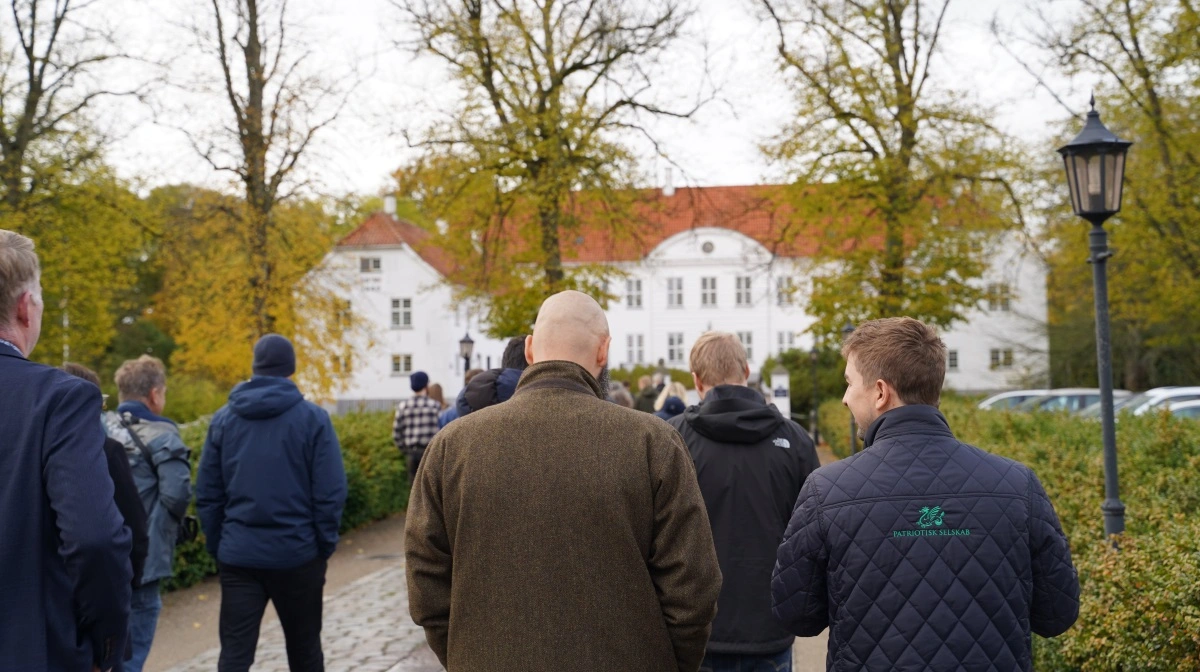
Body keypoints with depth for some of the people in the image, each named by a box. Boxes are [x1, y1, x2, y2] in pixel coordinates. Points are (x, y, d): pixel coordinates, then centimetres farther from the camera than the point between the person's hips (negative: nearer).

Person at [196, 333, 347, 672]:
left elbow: (207, 493, 5)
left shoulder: (223, 419, 5)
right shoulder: (313, 418, -5)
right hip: (297, 553, -2)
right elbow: (331, 492, -9)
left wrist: (216, 546, 13)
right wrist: (325, 546, 2)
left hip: (238, 554, 2)